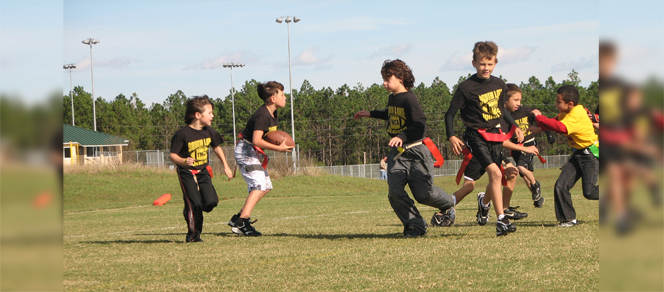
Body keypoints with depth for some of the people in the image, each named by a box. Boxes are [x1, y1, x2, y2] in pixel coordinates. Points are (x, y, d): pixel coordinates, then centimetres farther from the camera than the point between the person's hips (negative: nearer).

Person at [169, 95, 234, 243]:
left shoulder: (209, 131, 1)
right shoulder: (183, 134, -18)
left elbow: (217, 148, 17)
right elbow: (173, 155, -16)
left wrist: (226, 166, 17)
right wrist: (183, 161, -36)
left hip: (203, 171, 5)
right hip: (187, 173, -5)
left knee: (211, 201, -10)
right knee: (195, 204, -13)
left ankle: (189, 212, 20)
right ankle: (193, 235, 5)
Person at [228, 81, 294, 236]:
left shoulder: (273, 115, 8)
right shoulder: (262, 116, -23)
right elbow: (256, 140, -31)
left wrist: (281, 143, -4)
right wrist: (278, 148, -28)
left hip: (254, 153, 10)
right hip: (246, 150, -10)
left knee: (266, 186, 13)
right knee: (259, 185, -20)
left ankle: (238, 218, 13)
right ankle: (242, 222, -28)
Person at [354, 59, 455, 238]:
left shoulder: (409, 99, -14)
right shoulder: (392, 98, 12)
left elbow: (420, 125, -24)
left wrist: (402, 137, -37)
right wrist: (371, 114, 36)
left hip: (415, 151, -7)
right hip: (397, 153, 7)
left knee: (423, 193, -4)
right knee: (395, 192, -11)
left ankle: (449, 204, 30)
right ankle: (415, 225, 1)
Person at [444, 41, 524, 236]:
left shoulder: (499, 85, 6)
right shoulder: (466, 88, -12)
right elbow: (450, 113, -7)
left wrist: (515, 126, 15)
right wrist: (451, 136, -20)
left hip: (495, 135, 6)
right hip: (476, 136, -6)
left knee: (496, 178, 12)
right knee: (495, 173, -22)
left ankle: (484, 199, 48)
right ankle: (501, 221, -24)